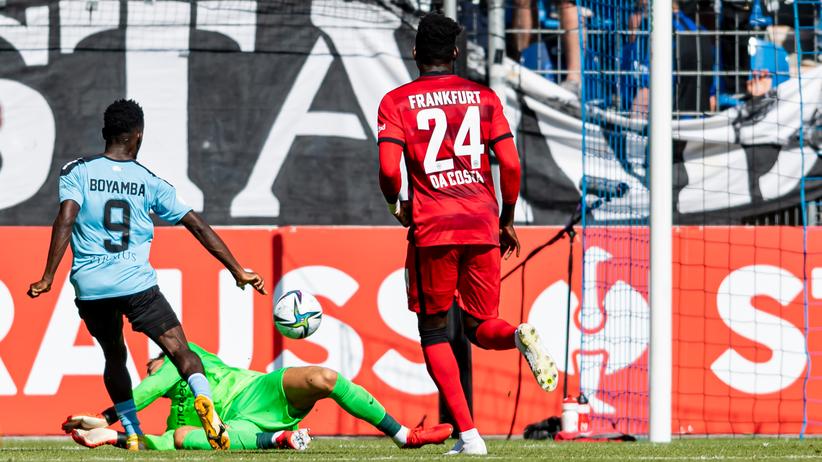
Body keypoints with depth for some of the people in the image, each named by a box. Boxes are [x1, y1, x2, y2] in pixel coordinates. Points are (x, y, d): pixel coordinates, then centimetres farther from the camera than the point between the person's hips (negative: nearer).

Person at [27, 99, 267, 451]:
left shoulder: (77, 172, 7)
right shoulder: (149, 181, 9)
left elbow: (66, 218, -9)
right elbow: (197, 226, 9)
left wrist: (48, 278, -11)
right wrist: (238, 271, 13)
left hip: (89, 287, 1)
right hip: (136, 283, -1)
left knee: (114, 356, 23)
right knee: (179, 349, -6)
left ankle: (132, 435, 23)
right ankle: (203, 399, -36)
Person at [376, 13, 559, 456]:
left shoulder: (396, 102, 2)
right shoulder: (483, 96, 9)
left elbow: (389, 170, -10)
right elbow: (510, 164, 1)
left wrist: (396, 205, 10)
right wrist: (507, 220, 14)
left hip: (431, 226, -2)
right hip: (482, 223, 2)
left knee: (434, 331, 10)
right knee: (481, 326, 15)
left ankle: (468, 435, -3)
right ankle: (519, 335, -23)